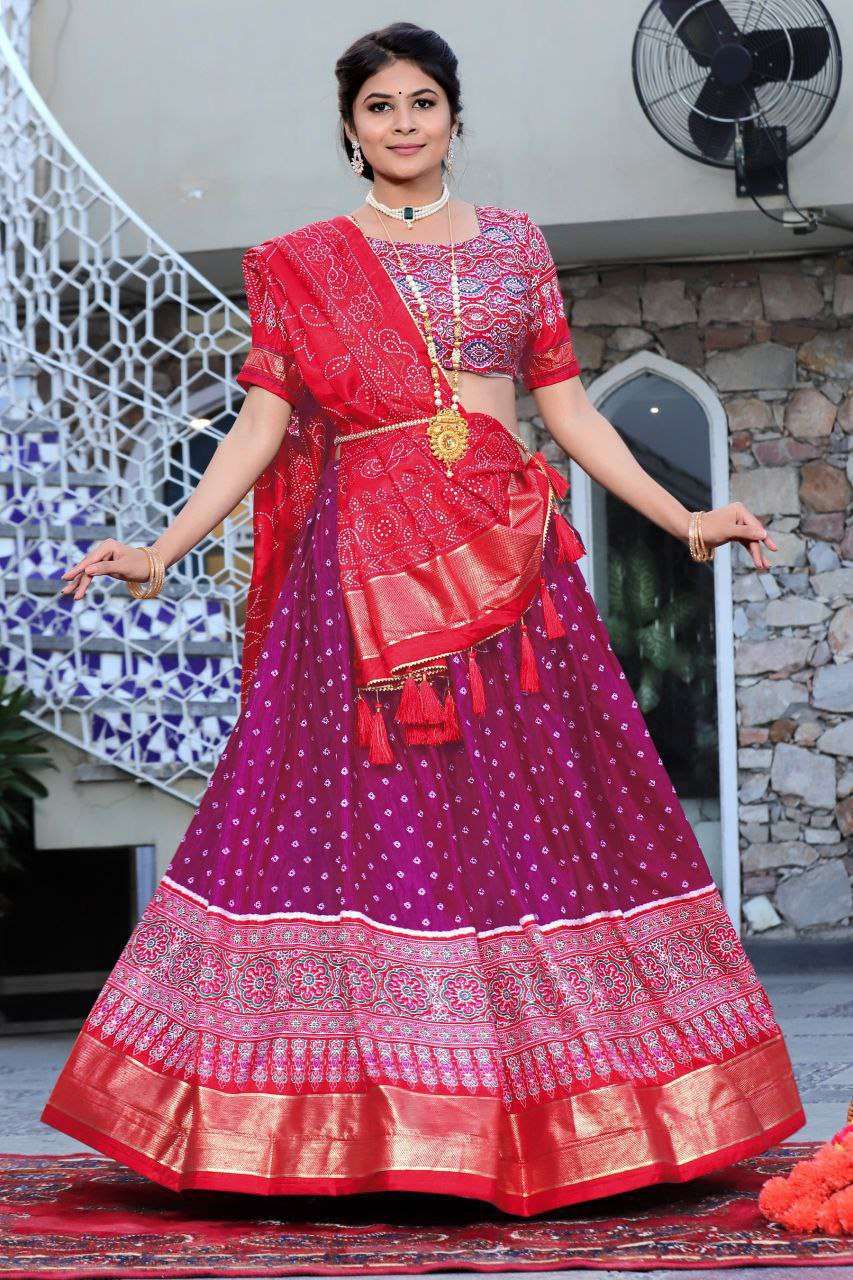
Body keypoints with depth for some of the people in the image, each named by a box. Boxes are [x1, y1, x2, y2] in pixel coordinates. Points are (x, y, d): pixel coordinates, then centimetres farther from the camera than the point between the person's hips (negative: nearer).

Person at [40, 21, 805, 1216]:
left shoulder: (515, 243, 13)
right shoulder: (302, 265, 8)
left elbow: (568, 409, 13)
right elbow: (261, 427, 3)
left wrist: (685, 519, 7)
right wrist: (161, 550, -8)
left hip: (507, 563, 2)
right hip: (363, 567, -2)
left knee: (529, 810, -1)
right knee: (362, 821, -7)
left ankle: (546, 1108, 5)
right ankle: (370, 1123, -3)